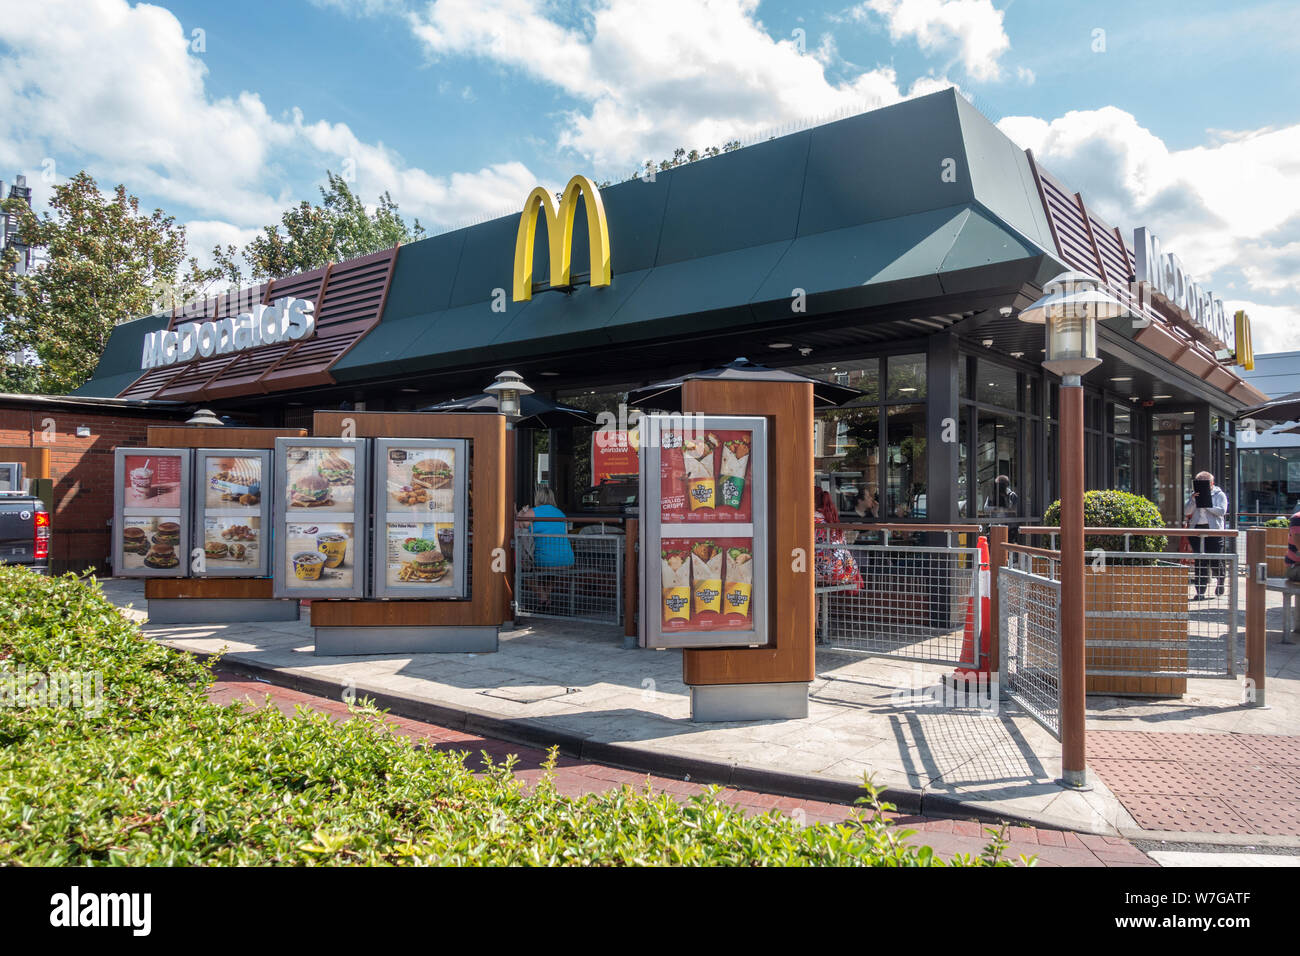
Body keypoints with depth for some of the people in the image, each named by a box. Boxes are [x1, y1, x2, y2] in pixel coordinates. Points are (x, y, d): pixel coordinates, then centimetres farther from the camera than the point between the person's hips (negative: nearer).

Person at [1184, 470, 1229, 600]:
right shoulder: (1195, 494, 16)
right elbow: (1186, 511, 5)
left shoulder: (1219, 494, 6)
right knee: (1199, 560, -2)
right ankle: (1200, 592, -2)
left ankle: (1220, 584, 28)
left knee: (1215, 560, 0)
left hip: (1213, 530, -3)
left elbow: (1222, 511, -8)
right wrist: (1192, 500, -10)